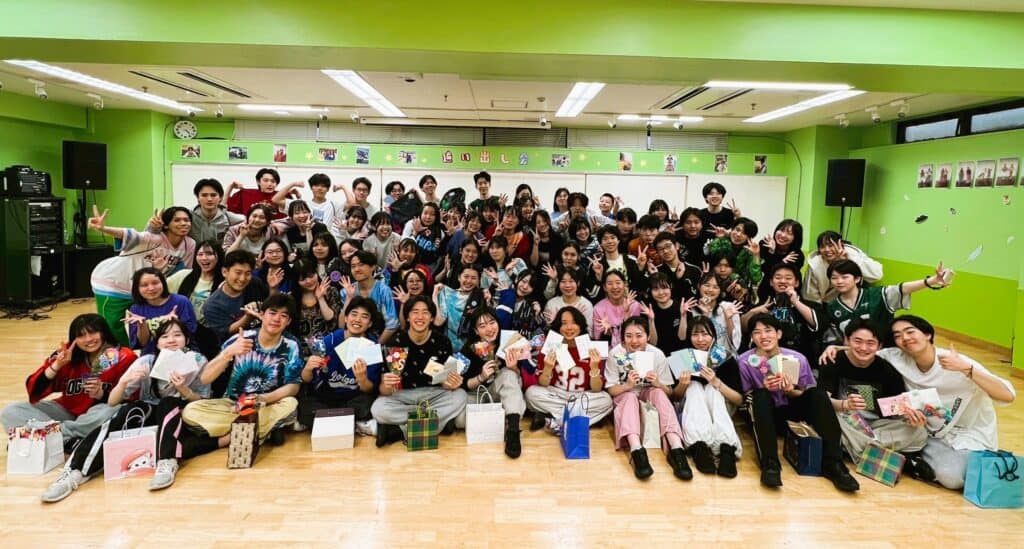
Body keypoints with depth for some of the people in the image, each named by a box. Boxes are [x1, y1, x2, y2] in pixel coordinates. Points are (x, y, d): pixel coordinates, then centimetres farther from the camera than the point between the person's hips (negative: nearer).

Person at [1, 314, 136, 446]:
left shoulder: (123, 358, -13)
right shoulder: (66, 354, -6)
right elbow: (34, 392, -9)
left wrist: (100, 394, -26)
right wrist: (57, 365, -23)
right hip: (67, 410, 4)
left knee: (110, 412, -37)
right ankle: (68, 441, -24)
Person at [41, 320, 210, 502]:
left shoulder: (198, 361, -13)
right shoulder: (146, 362, -10)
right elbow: (112, 402, -8)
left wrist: (183, 389, -26)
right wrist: (124, 381, -28)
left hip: (180, 415, -1)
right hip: (149, 414, 1)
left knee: (169, 403, -33)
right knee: (131, 411, -31)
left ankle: (166, 464, -42)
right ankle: (75, 472, -38)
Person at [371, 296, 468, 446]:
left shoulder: (442, 342, -7)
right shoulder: (395, 342, -12)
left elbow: (445, 382, -3)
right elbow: (384, 391, -14)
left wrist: (451, 384, -28)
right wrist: (386, 386, -39)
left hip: (432, 393, 2)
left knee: (459, 396, -27)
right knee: (378, 409, -32)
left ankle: (399, 431, -26)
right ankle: (440, 420, -22)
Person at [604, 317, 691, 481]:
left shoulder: (657, 354, -14)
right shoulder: (615, 354, -17)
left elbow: (668, 391, -6)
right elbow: (611, 390, -10)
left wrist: (657, 383, -29)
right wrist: (628, 385, -32)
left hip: (649, 394, 1)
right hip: (623, 396, -1)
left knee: (658, 392, -32)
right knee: (630, 396, -35)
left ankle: (676, 448, -43)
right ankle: (636, 450, -54)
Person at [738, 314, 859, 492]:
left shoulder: (797, 359, -10)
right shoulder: (745, 361, -13)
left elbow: (811, 395, 1)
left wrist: (791, 391, -21)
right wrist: (763, 388, -26)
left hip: (789, 411, 2)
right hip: (763, 416, -2)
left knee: (818, 393, -21)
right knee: (761, 395, -32)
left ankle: (832, 463, -22)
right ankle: (769, 463, -34)